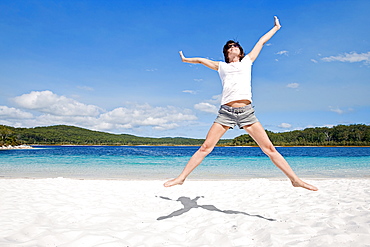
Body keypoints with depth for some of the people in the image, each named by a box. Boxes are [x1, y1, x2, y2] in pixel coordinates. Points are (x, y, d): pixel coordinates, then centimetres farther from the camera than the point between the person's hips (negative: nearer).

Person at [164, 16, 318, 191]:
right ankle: (181, 178, 3)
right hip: (226, 112, 0)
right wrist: (185, 59, 49)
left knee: (269, 149, -2)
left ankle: (295, 180, 6)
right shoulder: (221, 66, 21)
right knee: (205, 147, -4)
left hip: (247, 111, 0)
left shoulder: (247, 61, 21)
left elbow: (261, 42, 33)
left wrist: (276, 27, 45)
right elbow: (201, 60, 35)